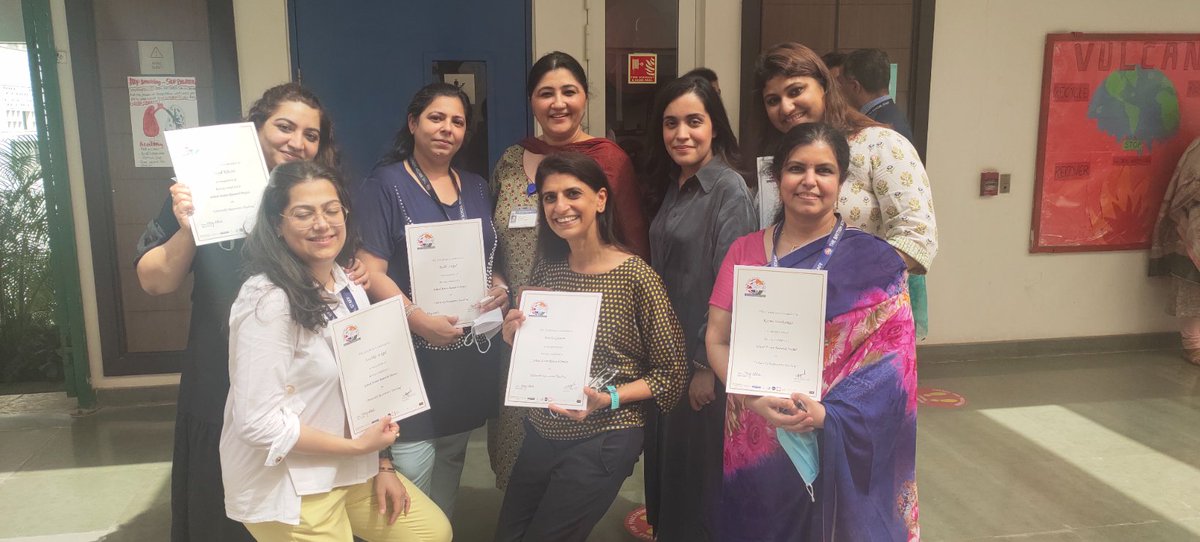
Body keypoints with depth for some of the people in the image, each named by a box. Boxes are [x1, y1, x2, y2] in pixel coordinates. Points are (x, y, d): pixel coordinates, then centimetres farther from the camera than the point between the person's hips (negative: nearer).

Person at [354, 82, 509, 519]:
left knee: (451, 464, 18)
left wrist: (499, 287, -3)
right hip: (412, 355, -6)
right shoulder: (384, 185, -6)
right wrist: (419, 319, -24)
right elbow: (370, 272, -13)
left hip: (469, 354, 6)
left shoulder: (476, 189, 13)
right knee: (412, 474, -6)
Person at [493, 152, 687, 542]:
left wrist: (608, 399, -23)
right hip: (541, 433, 6)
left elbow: (671, 373, -11)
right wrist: (513, 337, -7)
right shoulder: (546, 271, 2)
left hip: (602, 442, -6)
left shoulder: (636, 276, -15)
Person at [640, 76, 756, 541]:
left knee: (701, 473, 7)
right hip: (667, 353, 8)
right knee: (668, 464, 19)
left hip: (705, 360, -8)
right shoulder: (674, 187, 9)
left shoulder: (729, 191, -16)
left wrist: (707, 365, -18)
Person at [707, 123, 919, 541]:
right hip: (754, 448, 2)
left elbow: (893, 360, -10)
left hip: (838, 449, -2)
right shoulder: (745, 251, 4)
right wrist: (755, 398, -19)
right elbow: (717, 340, 0)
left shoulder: (874, 263, -4)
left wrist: (824, 414, -25)